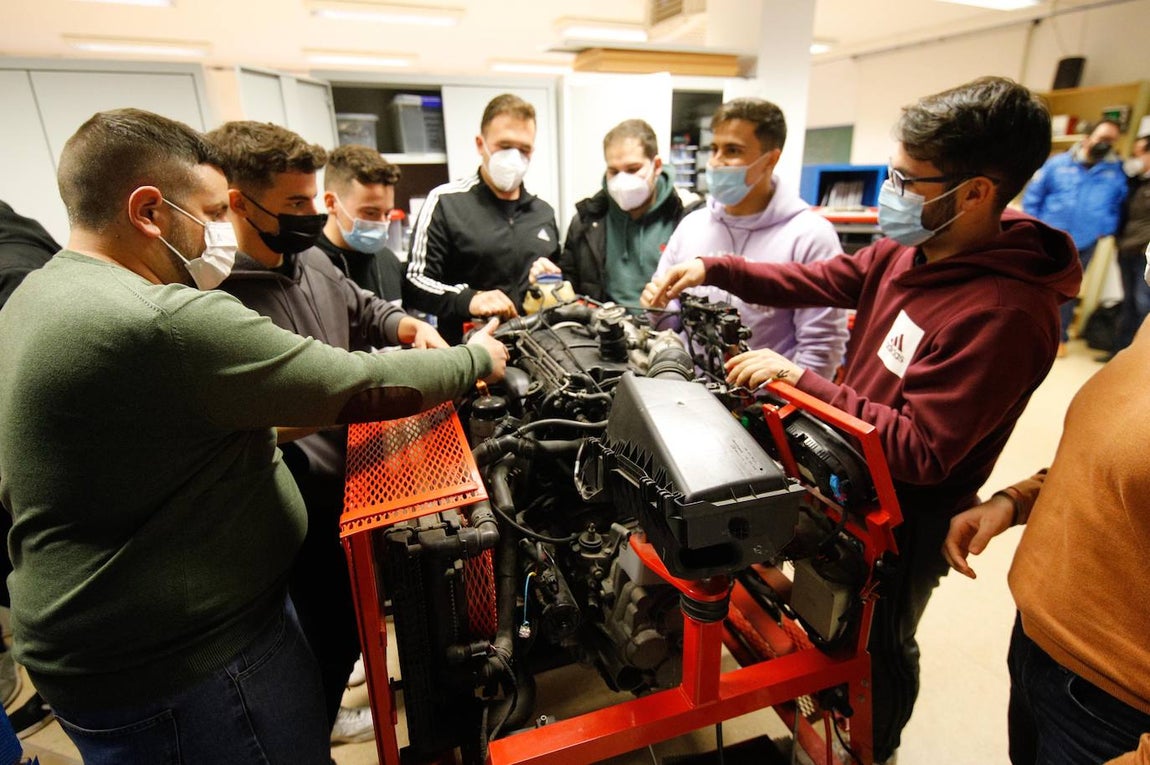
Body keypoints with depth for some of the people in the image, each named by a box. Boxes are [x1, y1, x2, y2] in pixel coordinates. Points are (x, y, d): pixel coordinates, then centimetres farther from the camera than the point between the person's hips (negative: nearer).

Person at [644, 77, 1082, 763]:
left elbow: (919, 454, -31)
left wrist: (799, 378, -32)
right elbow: (816, 281, 5)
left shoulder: (1005, 314, -32)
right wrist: (712, 269, -5)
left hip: (907, 518, -8)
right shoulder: (908, 252, -7)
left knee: (879, 646, 20)